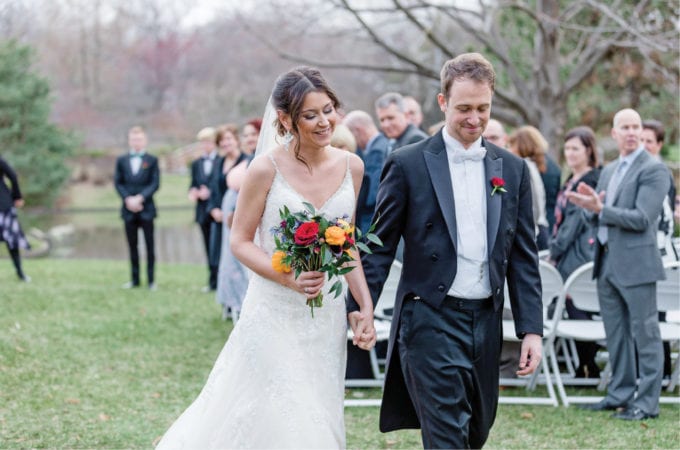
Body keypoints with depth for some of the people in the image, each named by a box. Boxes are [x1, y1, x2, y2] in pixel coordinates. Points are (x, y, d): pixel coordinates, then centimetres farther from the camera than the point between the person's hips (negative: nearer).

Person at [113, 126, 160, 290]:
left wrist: (139, 198, -15)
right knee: (132, 245, 7)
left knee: (149, 245, -1)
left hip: (146, 208, -2)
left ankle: (151, 280, 3)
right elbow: (118, 183, 5)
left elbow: (155, 183, -4)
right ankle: (135, 279, 13)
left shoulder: (152, 160, 2)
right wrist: (128, 199, -9)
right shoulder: (121, 160, 10)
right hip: (128, 209, 3)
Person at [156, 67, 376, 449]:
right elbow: (241, 242, -8)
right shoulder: (268, 169, -13)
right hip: (275, 314, -5)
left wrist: (366, 306, 3)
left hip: (327, 316, 5)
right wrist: (289, 278, -23)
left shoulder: (351, 166, 1)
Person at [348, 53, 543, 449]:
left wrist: (532, 328, 4)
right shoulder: (408, 164, -3)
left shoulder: (513, 170, 9)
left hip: (486, 323, 5)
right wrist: (359, 311, -7)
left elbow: (523, 256, 10)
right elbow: (380, 248, 0)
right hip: (431, 322, -5)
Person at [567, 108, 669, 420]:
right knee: (615, 333, 14)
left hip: (636, 263, -8)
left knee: (644, 333, -3)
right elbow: (598, 216, 18)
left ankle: (647, 402, 1)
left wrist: (600, 209, -20)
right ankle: (620, 393, 24)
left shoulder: (653, 170, -9)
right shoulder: (609, 171, 16)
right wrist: (591, 204, -5)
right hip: (607, 262, 8)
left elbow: (642, 219, -18)